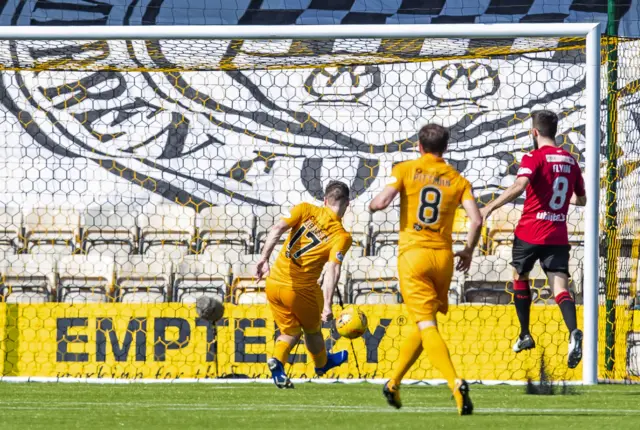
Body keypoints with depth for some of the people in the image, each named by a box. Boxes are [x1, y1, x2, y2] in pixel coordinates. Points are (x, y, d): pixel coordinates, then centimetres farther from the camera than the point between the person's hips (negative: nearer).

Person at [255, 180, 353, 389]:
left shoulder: (305, 210, -1)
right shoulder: (342, 237, -8)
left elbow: (277, 229, -16)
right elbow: (332, 269, -21)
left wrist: (264, 259, -23)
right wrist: (327, 305, -26)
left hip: (274, 282, 2)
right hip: (301, 290, -2)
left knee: (290, 331, 22)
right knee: (312, 330, 28)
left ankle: (277, 361, -6)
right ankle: (322, 363, 51)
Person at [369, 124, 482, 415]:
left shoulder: (406, 169, 2)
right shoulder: (458, 180, 7)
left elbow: (382, 201, -11)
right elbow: (476, 220, -4)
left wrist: (372, 205, 12)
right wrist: (468, 251, 12)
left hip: (413, 253, -3)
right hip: (443, 257, 3)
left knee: (427, 326, -8)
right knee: (425, 327, 21)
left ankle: (456, 384, -28)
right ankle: (393, 383, 29)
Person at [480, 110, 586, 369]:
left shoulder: (534, 157, -7)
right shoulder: (570, 161, 10)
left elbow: (519, 186, -27)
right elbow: (581, 200, 22)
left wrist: (490, 207, -26)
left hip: (530, 233, -3)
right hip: (558, 235, 3)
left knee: (520, 276, 22)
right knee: (560, 287, -7)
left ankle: (525, 335, 27)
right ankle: (573, 332, -34)